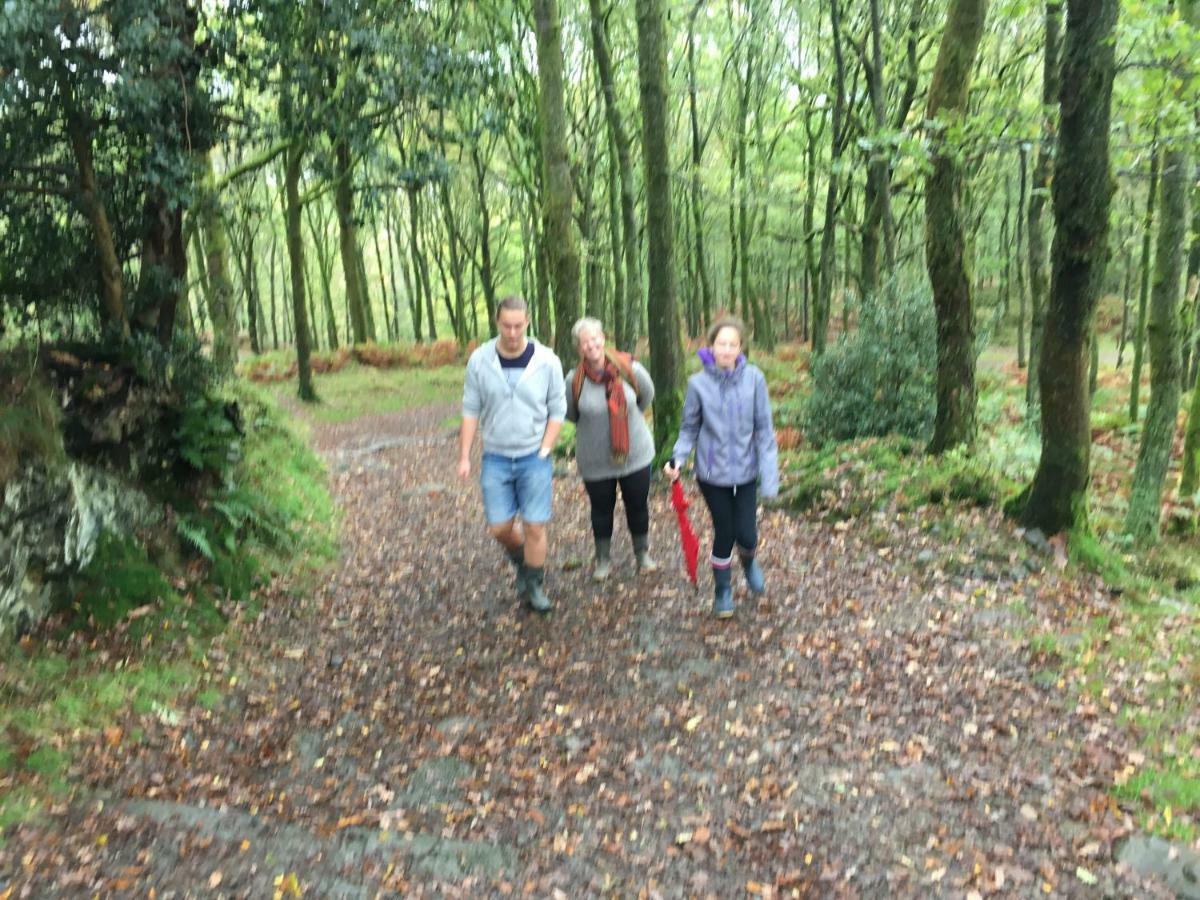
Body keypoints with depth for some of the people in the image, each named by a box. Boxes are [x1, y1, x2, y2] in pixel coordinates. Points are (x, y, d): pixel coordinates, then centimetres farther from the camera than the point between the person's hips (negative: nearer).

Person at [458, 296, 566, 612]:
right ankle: (523, 562, 36)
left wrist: (544, 451, -7)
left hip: (534, 458, -1)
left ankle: (534, 586, 19)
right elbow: (471, 411, 1)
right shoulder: (479, 360, -5)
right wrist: (464, 457, -2)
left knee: (534, 526, -1)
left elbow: (557, 411, 0)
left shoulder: (547, 361, -8)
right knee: (500, 528, 4)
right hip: (495, 458, 1)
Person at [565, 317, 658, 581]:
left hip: (636, 453, 1)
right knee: (601, 509, 14)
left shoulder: (630, 369, -15)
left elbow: (647, 395, 7)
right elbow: (570, 414, 2)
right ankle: (603, 559, 36)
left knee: (638, 506, 15)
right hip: (595, 460, -1)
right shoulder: (575, 380, -17)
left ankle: (643, 554, 39)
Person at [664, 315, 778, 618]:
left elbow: (764, 429, -8)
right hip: (712, 474, 0)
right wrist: (677, 458, -16)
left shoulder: (754, 378, -11)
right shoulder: (698, 383, -10)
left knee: (747, 535, 2)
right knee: (724, 533, 8)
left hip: (745, 472, 0)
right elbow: (689, 429, 0)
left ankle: (749, 562, 40)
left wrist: (769, 474, -11)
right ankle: (722, 589, 33)